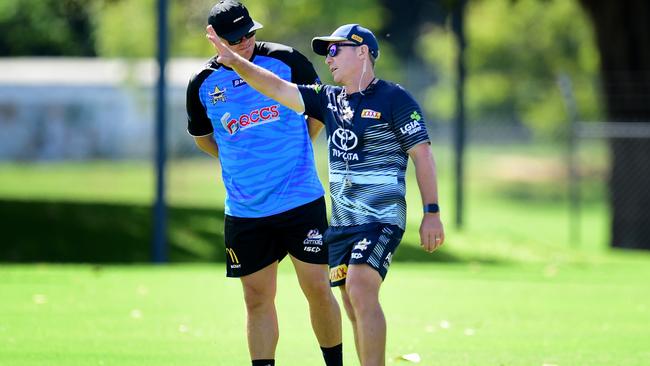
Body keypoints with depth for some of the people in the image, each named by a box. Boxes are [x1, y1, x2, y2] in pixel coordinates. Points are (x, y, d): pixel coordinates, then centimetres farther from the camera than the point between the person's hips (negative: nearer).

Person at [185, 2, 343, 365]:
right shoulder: (202, 84, 0)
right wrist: (242, 162, 11)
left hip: (301, 199, -2)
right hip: (245, 210, 2)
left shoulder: (286, 60, -4)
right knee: (258, 299, 4)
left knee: (317, 288, -2)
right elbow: (202, 136, 19)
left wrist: (295, 150, 10)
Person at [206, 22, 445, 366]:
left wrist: (432, 213, -13)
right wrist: (235, 61, -1)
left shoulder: (394, 99, -5)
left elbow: (422, 154, -8)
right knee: (356, 310, 6)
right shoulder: (329, 99, 14)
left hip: (381, 217, -7)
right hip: (341, 220, 7)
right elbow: (277, 88, 10)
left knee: (360, 291, -24)